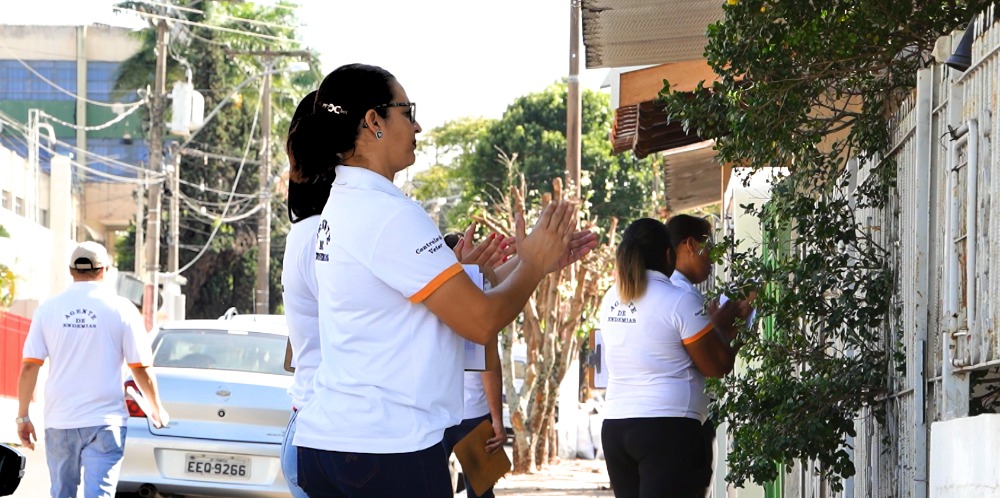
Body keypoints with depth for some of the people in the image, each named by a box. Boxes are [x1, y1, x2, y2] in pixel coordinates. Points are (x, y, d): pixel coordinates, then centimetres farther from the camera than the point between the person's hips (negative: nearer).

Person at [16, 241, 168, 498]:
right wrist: (157, 409, 14)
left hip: (59, 421, 2)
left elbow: (29, 366, -1)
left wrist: (23, 416, 7)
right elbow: (141, 368, -1)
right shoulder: (121, 309, -3)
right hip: (105, 420, -2)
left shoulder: (48, 309, 3)